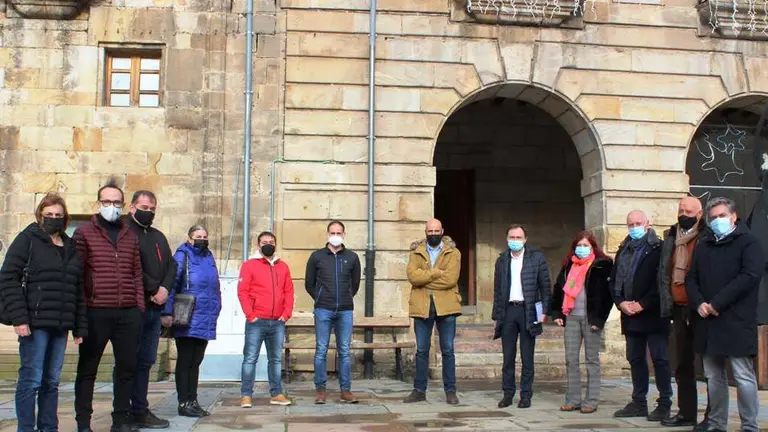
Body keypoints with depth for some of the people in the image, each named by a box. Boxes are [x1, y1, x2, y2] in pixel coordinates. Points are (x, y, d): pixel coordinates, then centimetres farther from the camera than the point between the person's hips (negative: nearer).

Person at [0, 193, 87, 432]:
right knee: (31, 380, -4)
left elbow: (78, 289, 17)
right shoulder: (27, 240, 0)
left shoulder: (70, 247, 16)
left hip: (60, 325, 5)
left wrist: (80, 326, 11)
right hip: (34, 323, -5)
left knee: (52, 381, 10)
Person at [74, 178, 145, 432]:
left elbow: (137, 273, 14)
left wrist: (139, 306, 7)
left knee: (127, 367, 8)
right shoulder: (84, 233, 2)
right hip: (95, 313, -4)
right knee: (88, 368, 6)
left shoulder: (130, 236, 15)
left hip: (128, 313, 4)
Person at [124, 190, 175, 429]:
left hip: (154, 308, 7)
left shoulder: (158, 236, 21)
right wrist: (153, 289, -13)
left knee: (145, 361, 11)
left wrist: (164, 288, -5)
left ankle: (140, 410, 18)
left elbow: (171, 265, 13)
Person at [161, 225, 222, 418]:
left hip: (205, 322, 6)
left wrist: (215, 312, 14)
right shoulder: (182, 256, -6)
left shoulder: (209, 257, 14)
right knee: (185, 362, 2)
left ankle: (192, 401, 19)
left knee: (195, 362, 12)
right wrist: (167, 313, -19)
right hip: (187, 321, -6)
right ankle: (184, 403, 8)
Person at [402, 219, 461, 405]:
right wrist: (437, 273, -14)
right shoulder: (416, 252, 9)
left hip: (445, 306, -2)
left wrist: (424, 279, -9)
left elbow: (451, 279, -13)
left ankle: (450, 391, 12)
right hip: (422, 307, 2)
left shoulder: (453, 253, 3)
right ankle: (419, 390, 15)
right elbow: (412, 275, -9)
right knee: (421, 350, 7)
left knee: (447, 350, 4)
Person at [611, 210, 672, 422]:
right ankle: (639, 402, 19)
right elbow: (614, 280, 16)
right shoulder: (623, 250, 16)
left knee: (660, 359, -2)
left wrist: (642, 304, -13)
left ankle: (664, 404, 4)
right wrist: (621, 302, -1)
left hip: (653, 314, -6)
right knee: (635, 359, 11)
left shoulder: (658, 249, -4)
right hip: (630, 316, 7)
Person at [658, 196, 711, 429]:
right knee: (683, 364, 12)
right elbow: (664, 273, 13)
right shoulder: (671, 238, 12)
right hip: (680, 308, 6)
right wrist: (667, 304, 5)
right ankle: (686, 412, 21)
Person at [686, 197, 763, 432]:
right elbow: (691, 278, 15)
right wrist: (699, 303, -5)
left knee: (743, 376, -5)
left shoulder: (748, 243, 0)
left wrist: (717, 303, -15)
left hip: (737, 322, -5)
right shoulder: (703, 245, 18)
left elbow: (750, 276, -13)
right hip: (708, 322, 6)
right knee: (714, 377, 10)